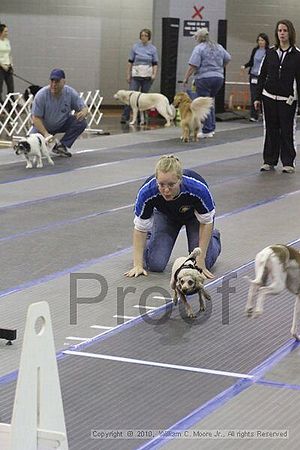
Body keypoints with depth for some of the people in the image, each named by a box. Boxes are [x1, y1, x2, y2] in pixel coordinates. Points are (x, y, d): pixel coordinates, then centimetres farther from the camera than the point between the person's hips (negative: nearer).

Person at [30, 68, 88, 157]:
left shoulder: (71, 93, -17)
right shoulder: (41, 95, -25)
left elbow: (84, 108, -11)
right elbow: (36, 118, -23)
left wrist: (83, 112, -37)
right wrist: (46, 134, -35)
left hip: (62, 123, 2)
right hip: (43, 126, -2)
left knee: (81, 122, -22)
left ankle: (61, 146, -10)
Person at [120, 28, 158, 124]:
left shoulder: (153, 49, 4)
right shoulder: (135, 47, 2)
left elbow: (155, 63, 5)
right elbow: (130, 61, 6)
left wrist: (154, 74, -9)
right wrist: (128, 74, 2)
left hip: (147, 76, 1)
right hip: (136, 74, -1)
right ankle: (125, 117, -10)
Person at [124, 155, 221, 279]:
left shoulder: (198, 188, -41)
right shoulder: (147, 192, -38)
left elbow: (206, 222, -23)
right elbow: (140, 228, -22)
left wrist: (200, 262, -23)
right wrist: (138, 265, -24)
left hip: (195, 215, -1)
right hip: (165, 215, 1)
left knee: (205, 263, -11)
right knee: (156, 264, -13)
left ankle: (214, 238, 23)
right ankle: (149, 239, 21)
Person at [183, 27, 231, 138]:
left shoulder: (199, 48, -8)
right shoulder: (219, 47, 12)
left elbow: (193, 66, -14)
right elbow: (228, 59, 21)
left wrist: (186, 78, -8)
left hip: (204, 78, -6)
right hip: (219, 78, 6)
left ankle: (207, 130, -3)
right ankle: (212, 127, 17)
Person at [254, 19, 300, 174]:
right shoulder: (270, 53, 6)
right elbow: (262, 76, 10)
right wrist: (258, 98, 7)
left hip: (287, 100, -3)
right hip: (269, 97, 3)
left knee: (287, 131, 1)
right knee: (271, 130, 8)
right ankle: (269, 161, 16)